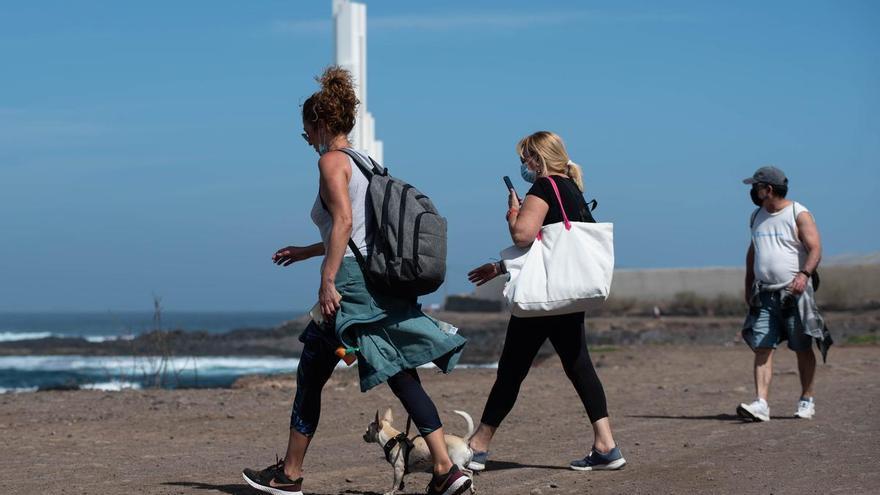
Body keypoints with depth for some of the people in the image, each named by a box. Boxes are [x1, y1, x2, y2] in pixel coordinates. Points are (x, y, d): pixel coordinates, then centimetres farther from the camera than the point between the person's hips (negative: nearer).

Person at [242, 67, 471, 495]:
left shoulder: (331, 160, -6)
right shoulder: (365, 162, 21)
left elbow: (344, 222, -18)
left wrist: (327, 280, -20)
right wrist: (308, 251, 33)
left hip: (353, 283, -8)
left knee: (310, 375, 6)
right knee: (402, 379, 2)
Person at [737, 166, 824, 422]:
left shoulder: (799, 214, -6)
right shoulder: (757, 216, 14)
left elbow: (815, 249, -14)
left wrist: (804, 275, -30)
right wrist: (748, 287, 20)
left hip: (794, 293, -5)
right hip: (764, 295, 5)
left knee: (803, 349, 4)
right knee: (762, 348, -7)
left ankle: (806, 401, 17)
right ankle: (761, 404, -14)